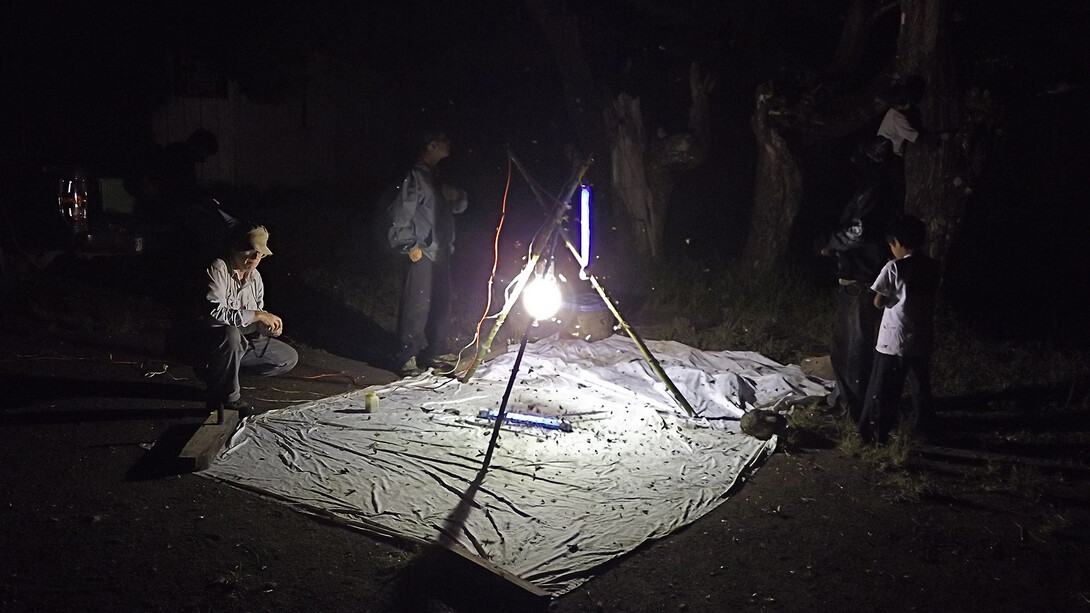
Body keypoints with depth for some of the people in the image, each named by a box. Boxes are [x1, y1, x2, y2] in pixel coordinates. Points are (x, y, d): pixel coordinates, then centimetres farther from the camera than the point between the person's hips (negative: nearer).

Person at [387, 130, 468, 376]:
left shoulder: (438, 178, 18)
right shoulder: (415, 176, -11)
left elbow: (459, 208, 24)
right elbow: (400, 214, -15)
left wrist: (456, 196, 1)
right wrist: (409, 246, -14)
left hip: (441, 252, 9)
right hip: (422, 254, -9)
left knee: (440, 303, 12)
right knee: (417, 305, -9)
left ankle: (435, 351, 23)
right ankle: (406, 356, -3)